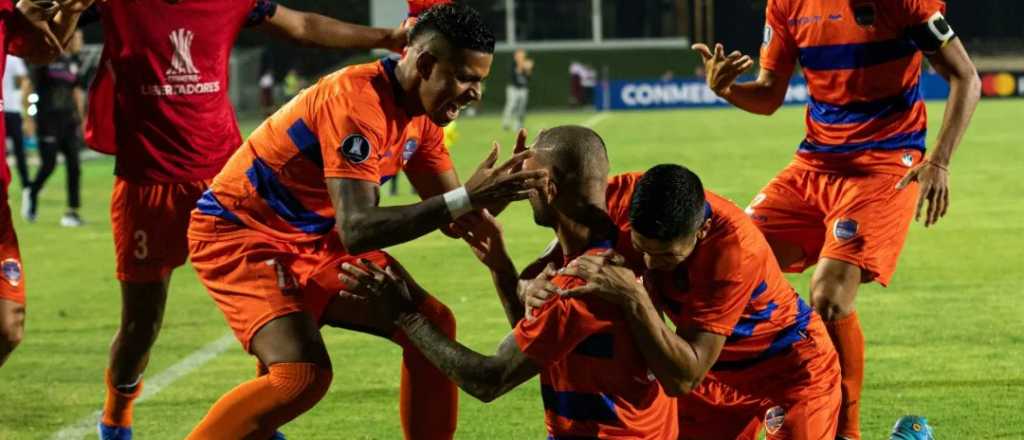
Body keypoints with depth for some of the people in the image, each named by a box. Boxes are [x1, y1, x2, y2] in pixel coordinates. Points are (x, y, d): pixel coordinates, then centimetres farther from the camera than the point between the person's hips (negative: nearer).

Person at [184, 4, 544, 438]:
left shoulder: (421, 110, 1)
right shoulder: (357, 102, -28)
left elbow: (453, 217, 7)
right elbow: (356, 229, -37)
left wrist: (501, 185, -12)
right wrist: (467, 198, -39)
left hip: (315, 239, 9)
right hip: (238, 234, -9)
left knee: (431, 325, 1)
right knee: (304, 374, -28)